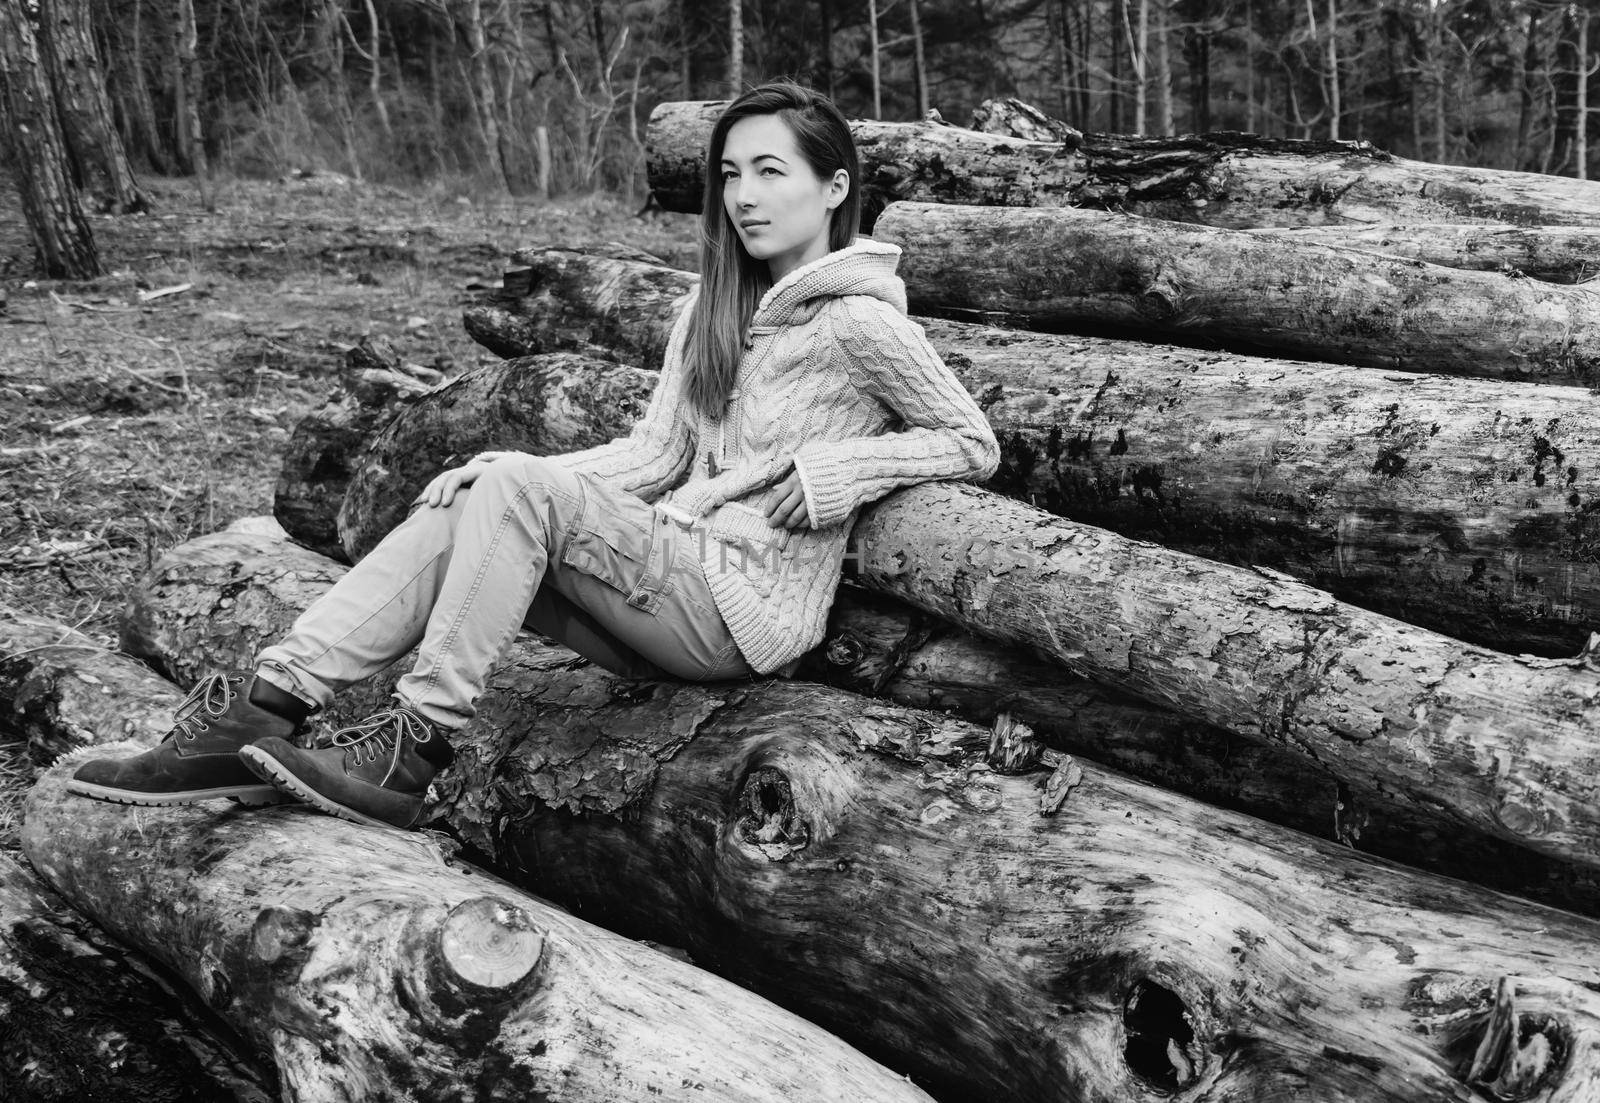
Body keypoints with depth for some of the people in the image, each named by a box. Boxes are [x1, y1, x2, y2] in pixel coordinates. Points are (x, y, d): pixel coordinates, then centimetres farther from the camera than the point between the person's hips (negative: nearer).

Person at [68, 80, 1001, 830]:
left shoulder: (858, 320, -8)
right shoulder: (714, 306, 15)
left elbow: (976, 444, -2)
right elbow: (658, 453, 11)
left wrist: (834, 469, -15)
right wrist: (503, 480, -3)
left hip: (751, 610, -7)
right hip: (679, 571, 7)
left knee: (518, 488, -25)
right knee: (461, 508, -13)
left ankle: (412, 754, -22)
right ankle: (265, 706, -20)